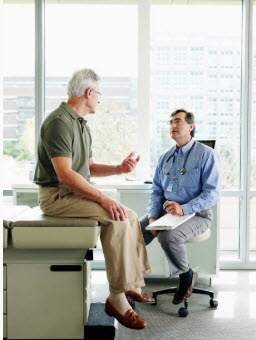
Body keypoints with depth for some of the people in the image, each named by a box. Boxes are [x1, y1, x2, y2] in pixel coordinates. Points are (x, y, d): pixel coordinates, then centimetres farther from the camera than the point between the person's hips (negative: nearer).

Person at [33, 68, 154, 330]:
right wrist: (103, 198, -27)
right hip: (57, 195, -10)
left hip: (76, 193, 10)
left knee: (130, 216, 4)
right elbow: (65, 174, -25)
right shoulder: (59, 122, -16)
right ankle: (117, 299, -19)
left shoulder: (81, 125, 17)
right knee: (116, 219, -25)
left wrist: (118, 169, 6)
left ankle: (132, 284, 11)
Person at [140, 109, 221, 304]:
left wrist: (184, 209, -27)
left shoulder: (206, 154, -4)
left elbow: (212, 193, -12)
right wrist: (152, 216, -6)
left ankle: (187, 275, -4)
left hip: (196, 214, -5)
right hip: (165, 210, 6)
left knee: (168, 236, -34)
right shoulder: (165, 158, 16)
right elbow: (156, 191, 13)